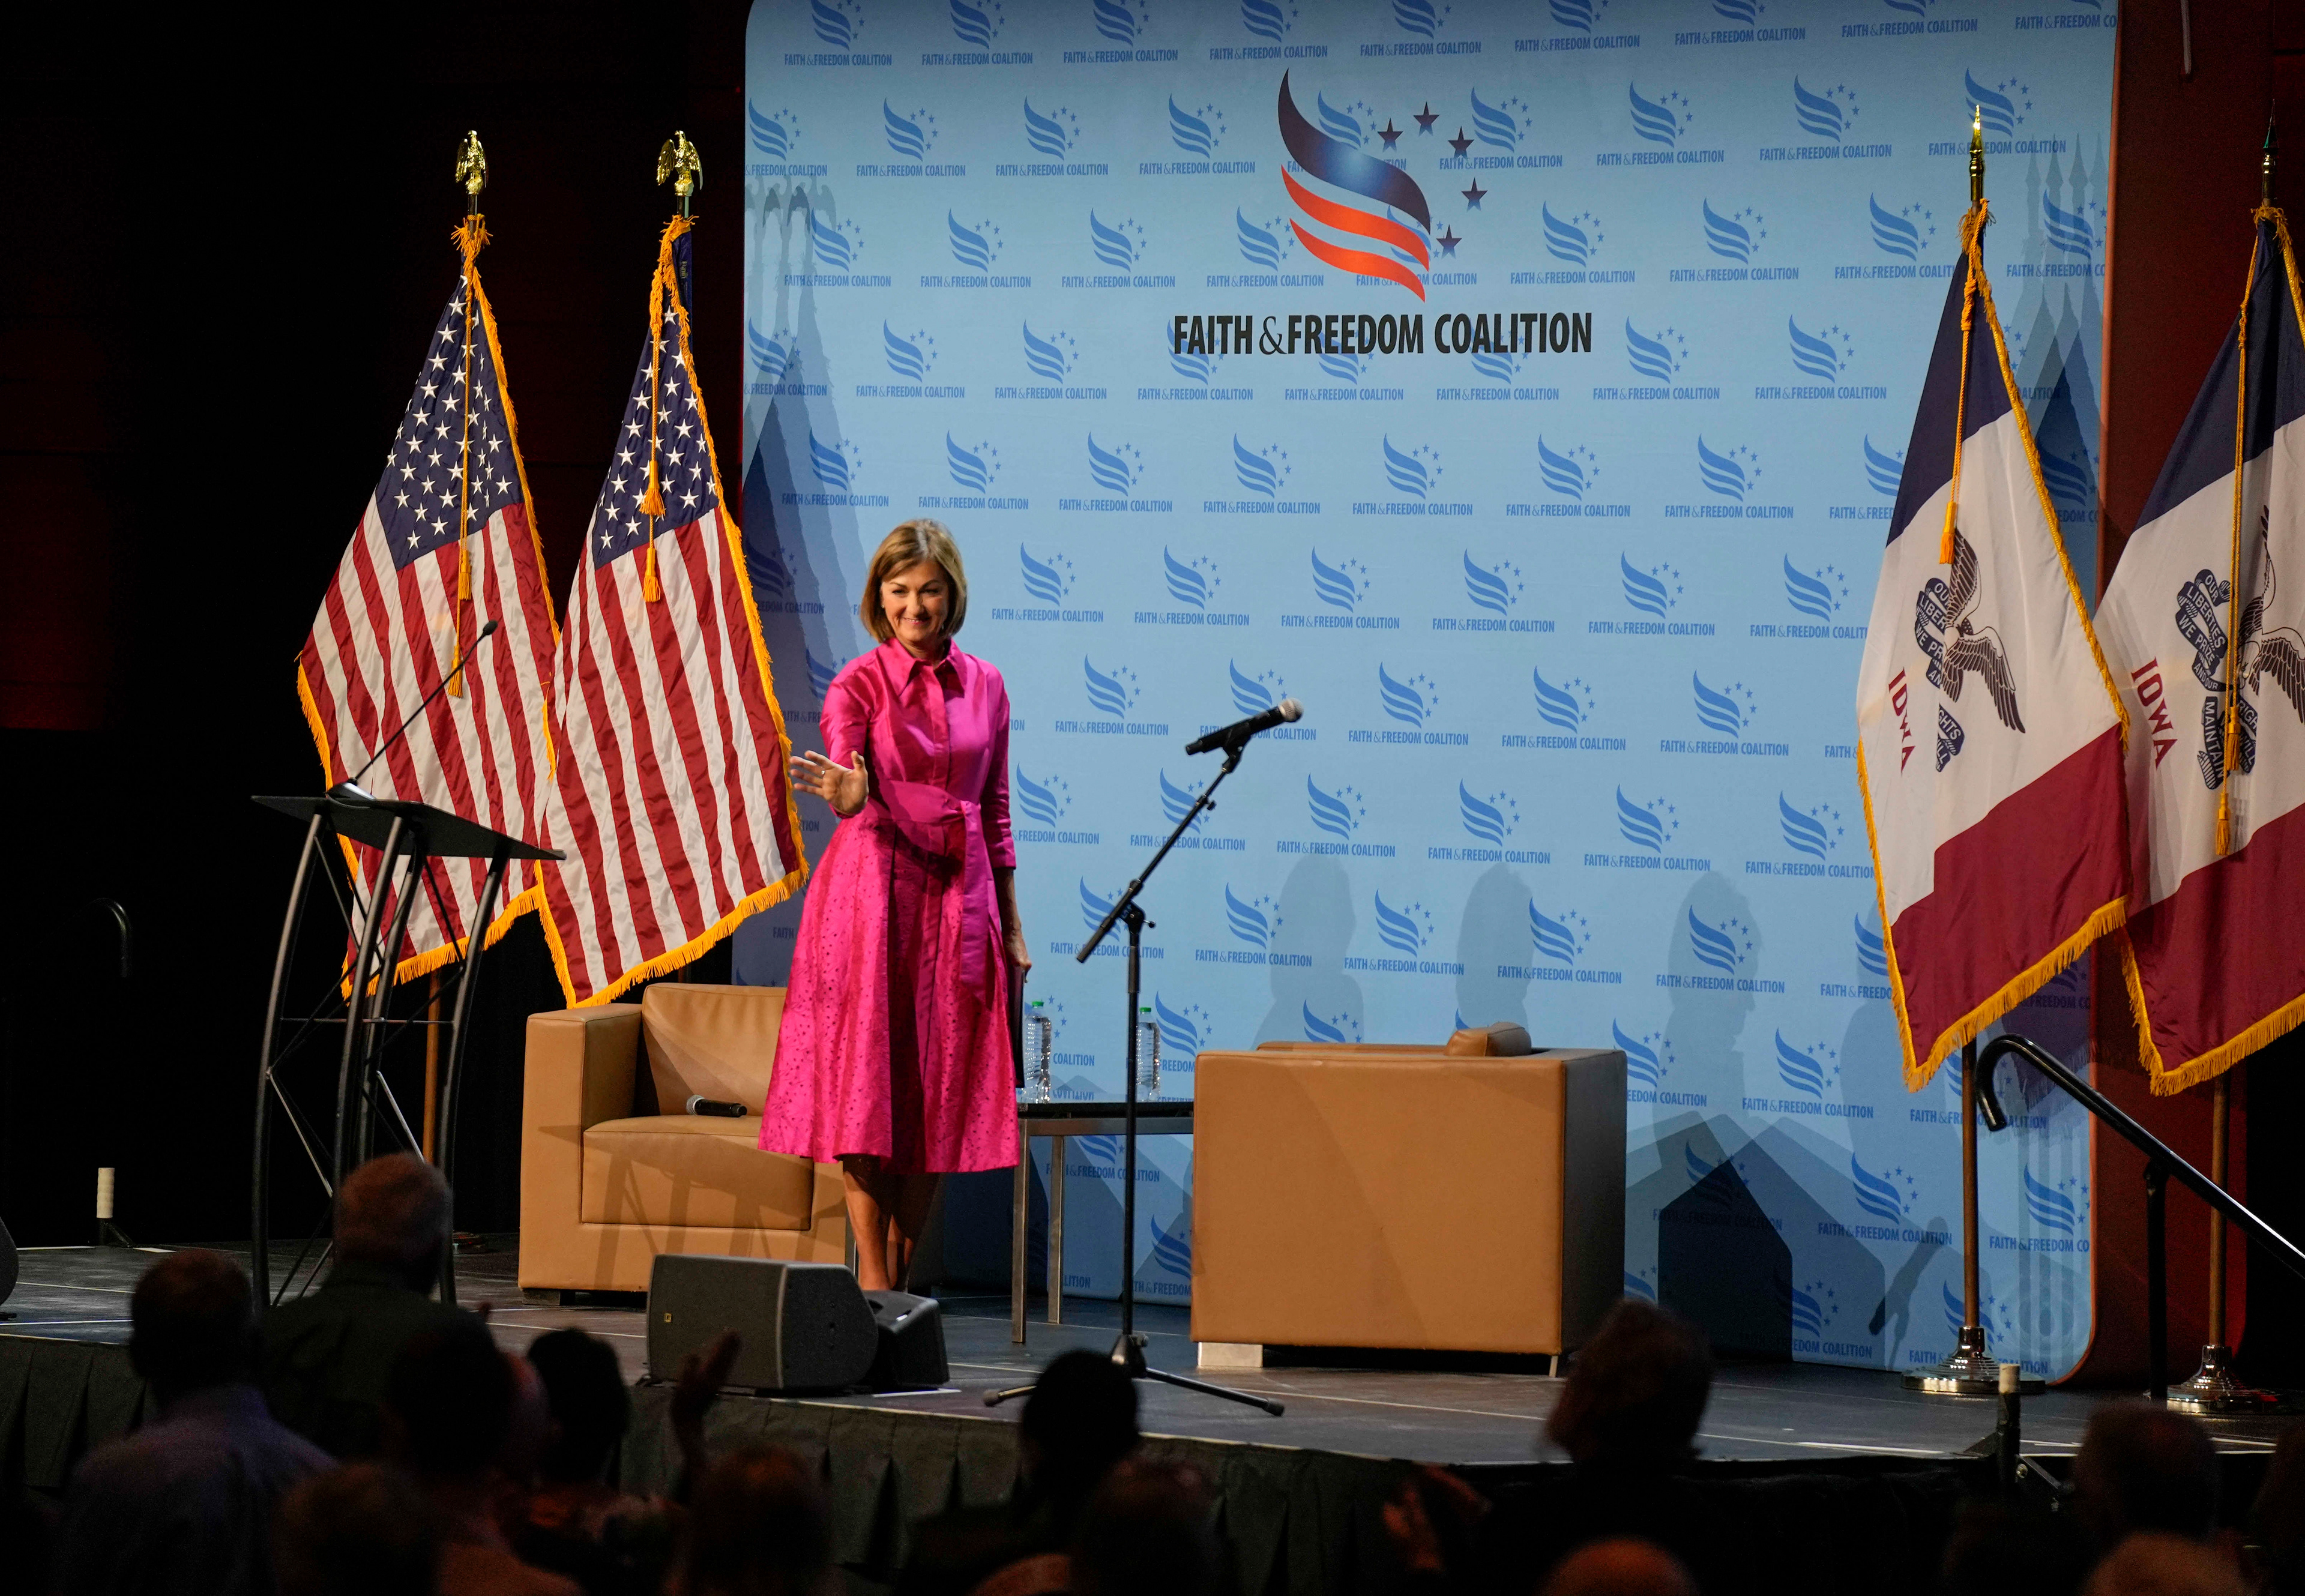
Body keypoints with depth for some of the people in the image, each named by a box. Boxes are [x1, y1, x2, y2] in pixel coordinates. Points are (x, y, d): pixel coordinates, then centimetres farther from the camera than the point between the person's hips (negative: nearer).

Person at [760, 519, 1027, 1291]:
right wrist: (846, 793, -43)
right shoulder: (859, 683, -3)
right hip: (874, 888, -4)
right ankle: (870, 1279, -5)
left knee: (936, 1089, 4)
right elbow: (853, 792, -19)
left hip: (957, 895, 4)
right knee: (866, 1082, -6)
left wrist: (1011, 922, 14)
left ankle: (903, 1272, 11)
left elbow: (995, 812, 14)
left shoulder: (984, 686, 9)